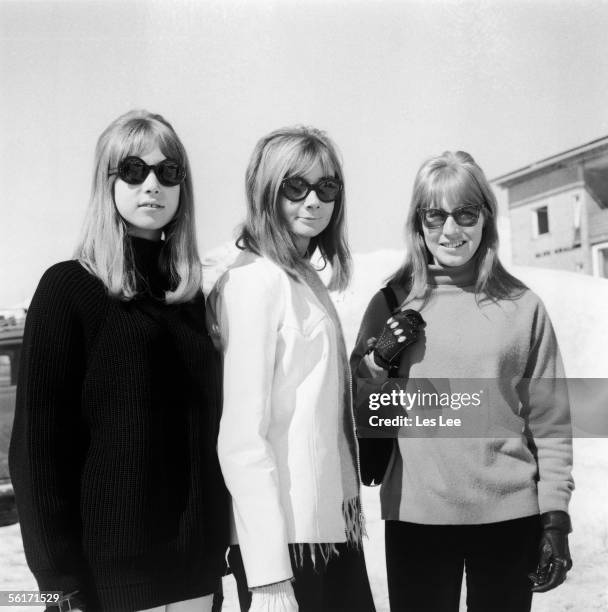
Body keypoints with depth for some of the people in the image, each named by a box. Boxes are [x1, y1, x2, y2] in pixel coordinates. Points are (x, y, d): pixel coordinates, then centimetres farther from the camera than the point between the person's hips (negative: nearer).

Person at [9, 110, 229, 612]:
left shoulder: (191, 294, 7)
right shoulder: (69, 287, -8)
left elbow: (207, 426, 10)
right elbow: (39, 444, -11)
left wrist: (219, 541, 7)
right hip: (109, 568, -5)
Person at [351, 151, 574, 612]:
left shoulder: (523, 308, 1)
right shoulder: (392, 304, 2)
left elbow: (550, 422, 4)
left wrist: (556, 517, 1)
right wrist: (377, 361, -10)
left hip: (511, 518, 0)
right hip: (415, 519, 0)